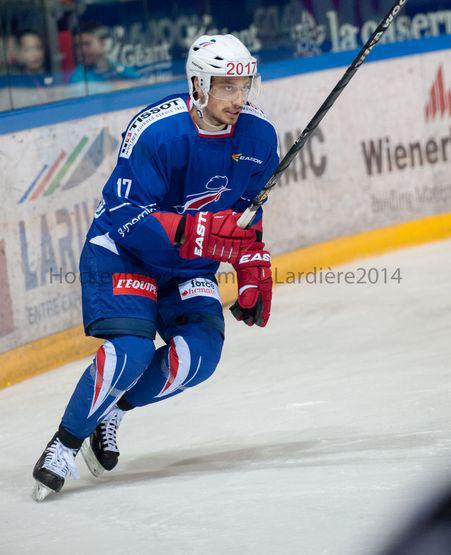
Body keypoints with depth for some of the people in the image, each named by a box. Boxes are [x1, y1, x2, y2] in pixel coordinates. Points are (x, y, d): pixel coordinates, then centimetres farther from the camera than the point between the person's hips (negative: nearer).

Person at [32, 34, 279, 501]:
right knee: (131, 350, -25)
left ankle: (111, 410, 5)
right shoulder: (156, 132, -27)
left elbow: (247, 212, 8)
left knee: (201, 351, -17)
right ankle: (64, 444, -9)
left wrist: (254, 275, 2)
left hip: (188, 267, 5)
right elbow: (127, 218, -29)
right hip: (121, 253, -5)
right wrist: (198, 231, -40)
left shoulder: (257, 136, -8)